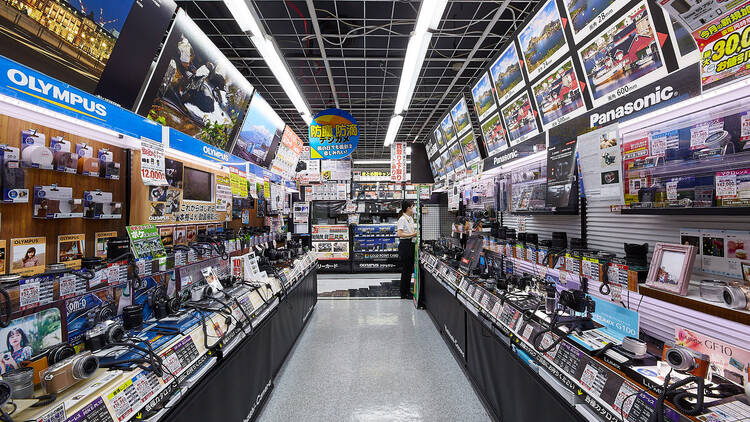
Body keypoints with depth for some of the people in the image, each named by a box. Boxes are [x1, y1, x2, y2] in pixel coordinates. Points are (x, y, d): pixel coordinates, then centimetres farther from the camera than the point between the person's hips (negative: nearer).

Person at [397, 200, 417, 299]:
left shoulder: (411, 219, 15)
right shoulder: (402, 219, -12)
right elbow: (400, 234, -20)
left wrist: (417, 233, 7)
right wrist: (412, 235, -24)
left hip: (411, 245, 9)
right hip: (405, 244, -9)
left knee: (410, 269, 13)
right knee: (405, 270, -2)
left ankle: (407, 291, 24)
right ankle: (404, 294, 8)